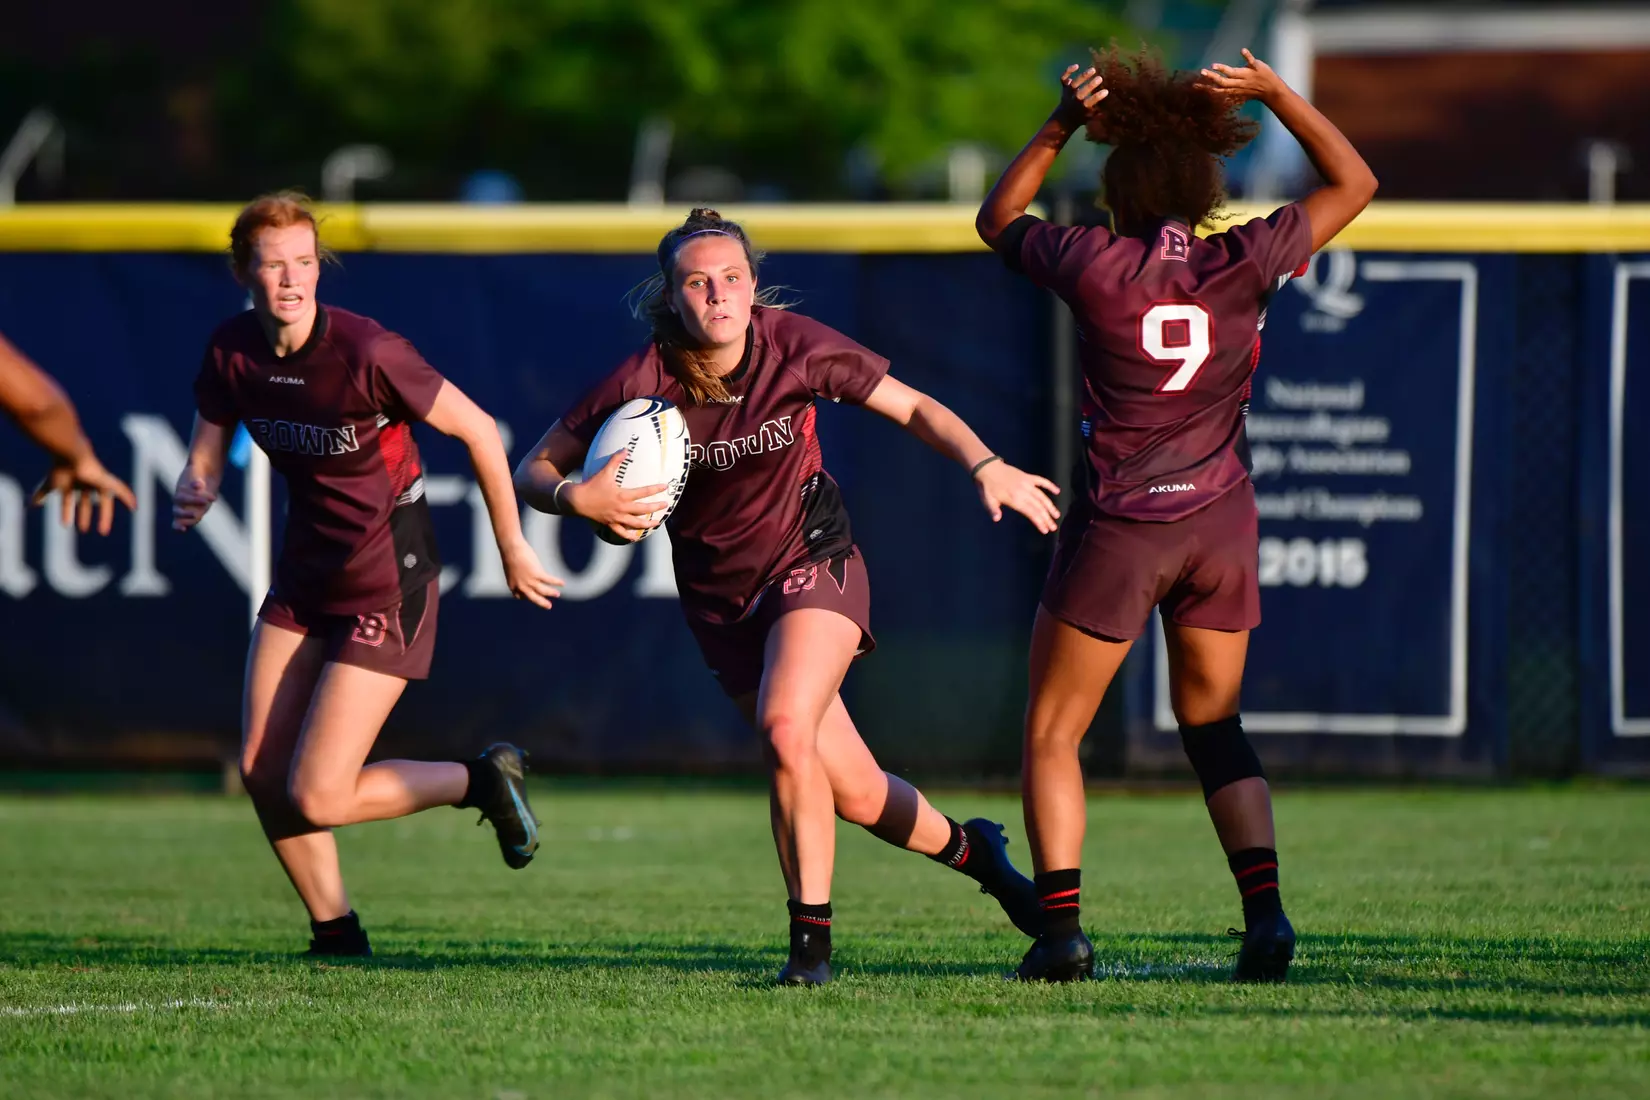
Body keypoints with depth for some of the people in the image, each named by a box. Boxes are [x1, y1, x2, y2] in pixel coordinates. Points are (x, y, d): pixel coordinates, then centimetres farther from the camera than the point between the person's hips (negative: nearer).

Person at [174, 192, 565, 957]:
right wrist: (192, 495, -20)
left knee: (315, 797, -10)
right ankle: (337, 934, 21)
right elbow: (206, 457, 5)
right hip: (305, 576, 6)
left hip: (388, 586, -6)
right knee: (261, 773, 1)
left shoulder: (367, 353, -24)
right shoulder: (232, 351, -6)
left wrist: (512, 549, -6)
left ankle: (483, 781, 13)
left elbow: (479, 431, -14)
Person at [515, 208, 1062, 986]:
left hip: (812, 564, -2)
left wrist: (986, 467, -18)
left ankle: (812, 939, -17)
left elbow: (913, 410, -3)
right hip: (721, 597, 2)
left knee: (786, 731, -29)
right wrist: (576, 498, -30)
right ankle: (968, 849, 35)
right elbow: (533, 469, -8)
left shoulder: (795, 347, -14)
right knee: (856, 795, 4)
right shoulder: (644, 383, -15)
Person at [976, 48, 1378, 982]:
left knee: (1052, 734, 8)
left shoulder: (1095, 266, -12)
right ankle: (1266, 912, 3)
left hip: (1119, 528, -3)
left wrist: (1062, 127, 6)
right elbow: (1354, 182, 8)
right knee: (1213, 725, 18)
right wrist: (1276, 92, 2)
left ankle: (1063, 928, -3)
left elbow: (998, 219, 9)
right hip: (1221, 522, 3)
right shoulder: (1245, 265, -7)